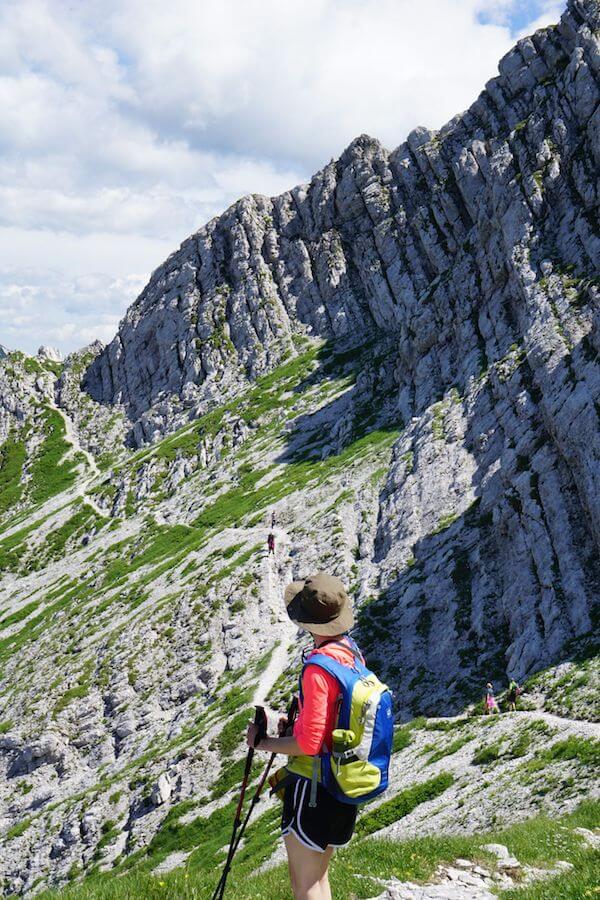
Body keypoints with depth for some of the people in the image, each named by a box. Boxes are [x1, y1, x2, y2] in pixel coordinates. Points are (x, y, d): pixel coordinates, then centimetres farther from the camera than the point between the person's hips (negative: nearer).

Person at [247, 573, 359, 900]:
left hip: (312, 786, -9)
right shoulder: (352, 653, 3)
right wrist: (296, 725, 12)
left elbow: (308, 744, -24)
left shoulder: (318, 669, -25)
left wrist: (263, 742, -11)